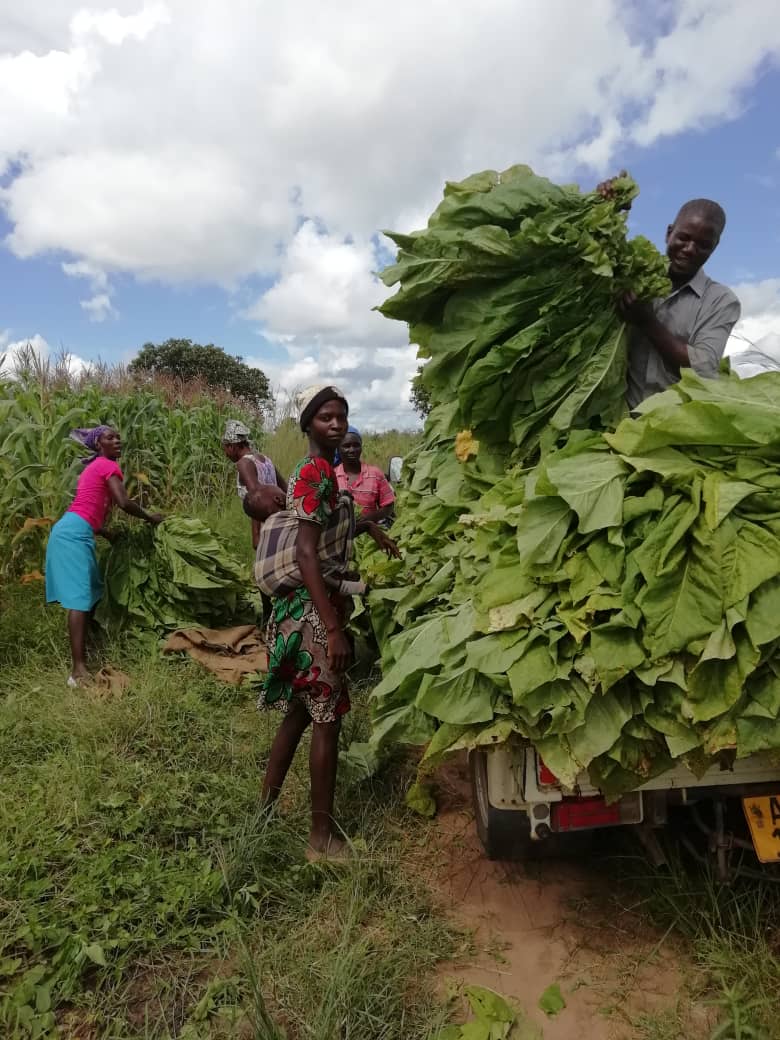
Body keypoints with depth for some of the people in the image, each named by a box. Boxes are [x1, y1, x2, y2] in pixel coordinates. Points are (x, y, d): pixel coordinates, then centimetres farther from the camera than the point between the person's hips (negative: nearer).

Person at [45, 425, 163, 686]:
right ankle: (79, 669, -21)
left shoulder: (95, 467, 24)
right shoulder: (108, 466, -4)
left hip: (71, 531, 10)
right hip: (75, 534, -10)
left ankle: (82, 657, 22)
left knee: (91, 593, 14)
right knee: (79, 598, -16)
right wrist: (149, 517, 1)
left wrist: (107, 533, 28)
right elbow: (124, 503, -14)